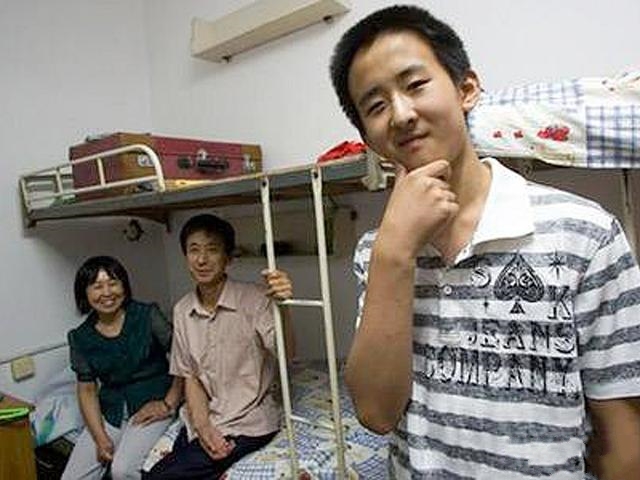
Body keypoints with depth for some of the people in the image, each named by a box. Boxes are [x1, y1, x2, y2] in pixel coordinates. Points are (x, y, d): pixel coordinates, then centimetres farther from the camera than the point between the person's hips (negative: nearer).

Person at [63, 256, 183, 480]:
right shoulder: (80, 338, 2)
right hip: (110, 410, 4)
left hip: (150, 405, -4)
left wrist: (169, 404, -11)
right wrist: (100, 438, -5)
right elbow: (87, 389, 4)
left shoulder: (148, 316, -9)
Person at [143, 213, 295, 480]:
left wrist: (282, 307, -44)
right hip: (201, 420, 5)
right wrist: (203, 427, -11)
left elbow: (286, 354, -25)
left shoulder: (254, 298, -14)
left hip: (247, 423, -5)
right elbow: (190, 377, 5)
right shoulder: (181, 310, 2)